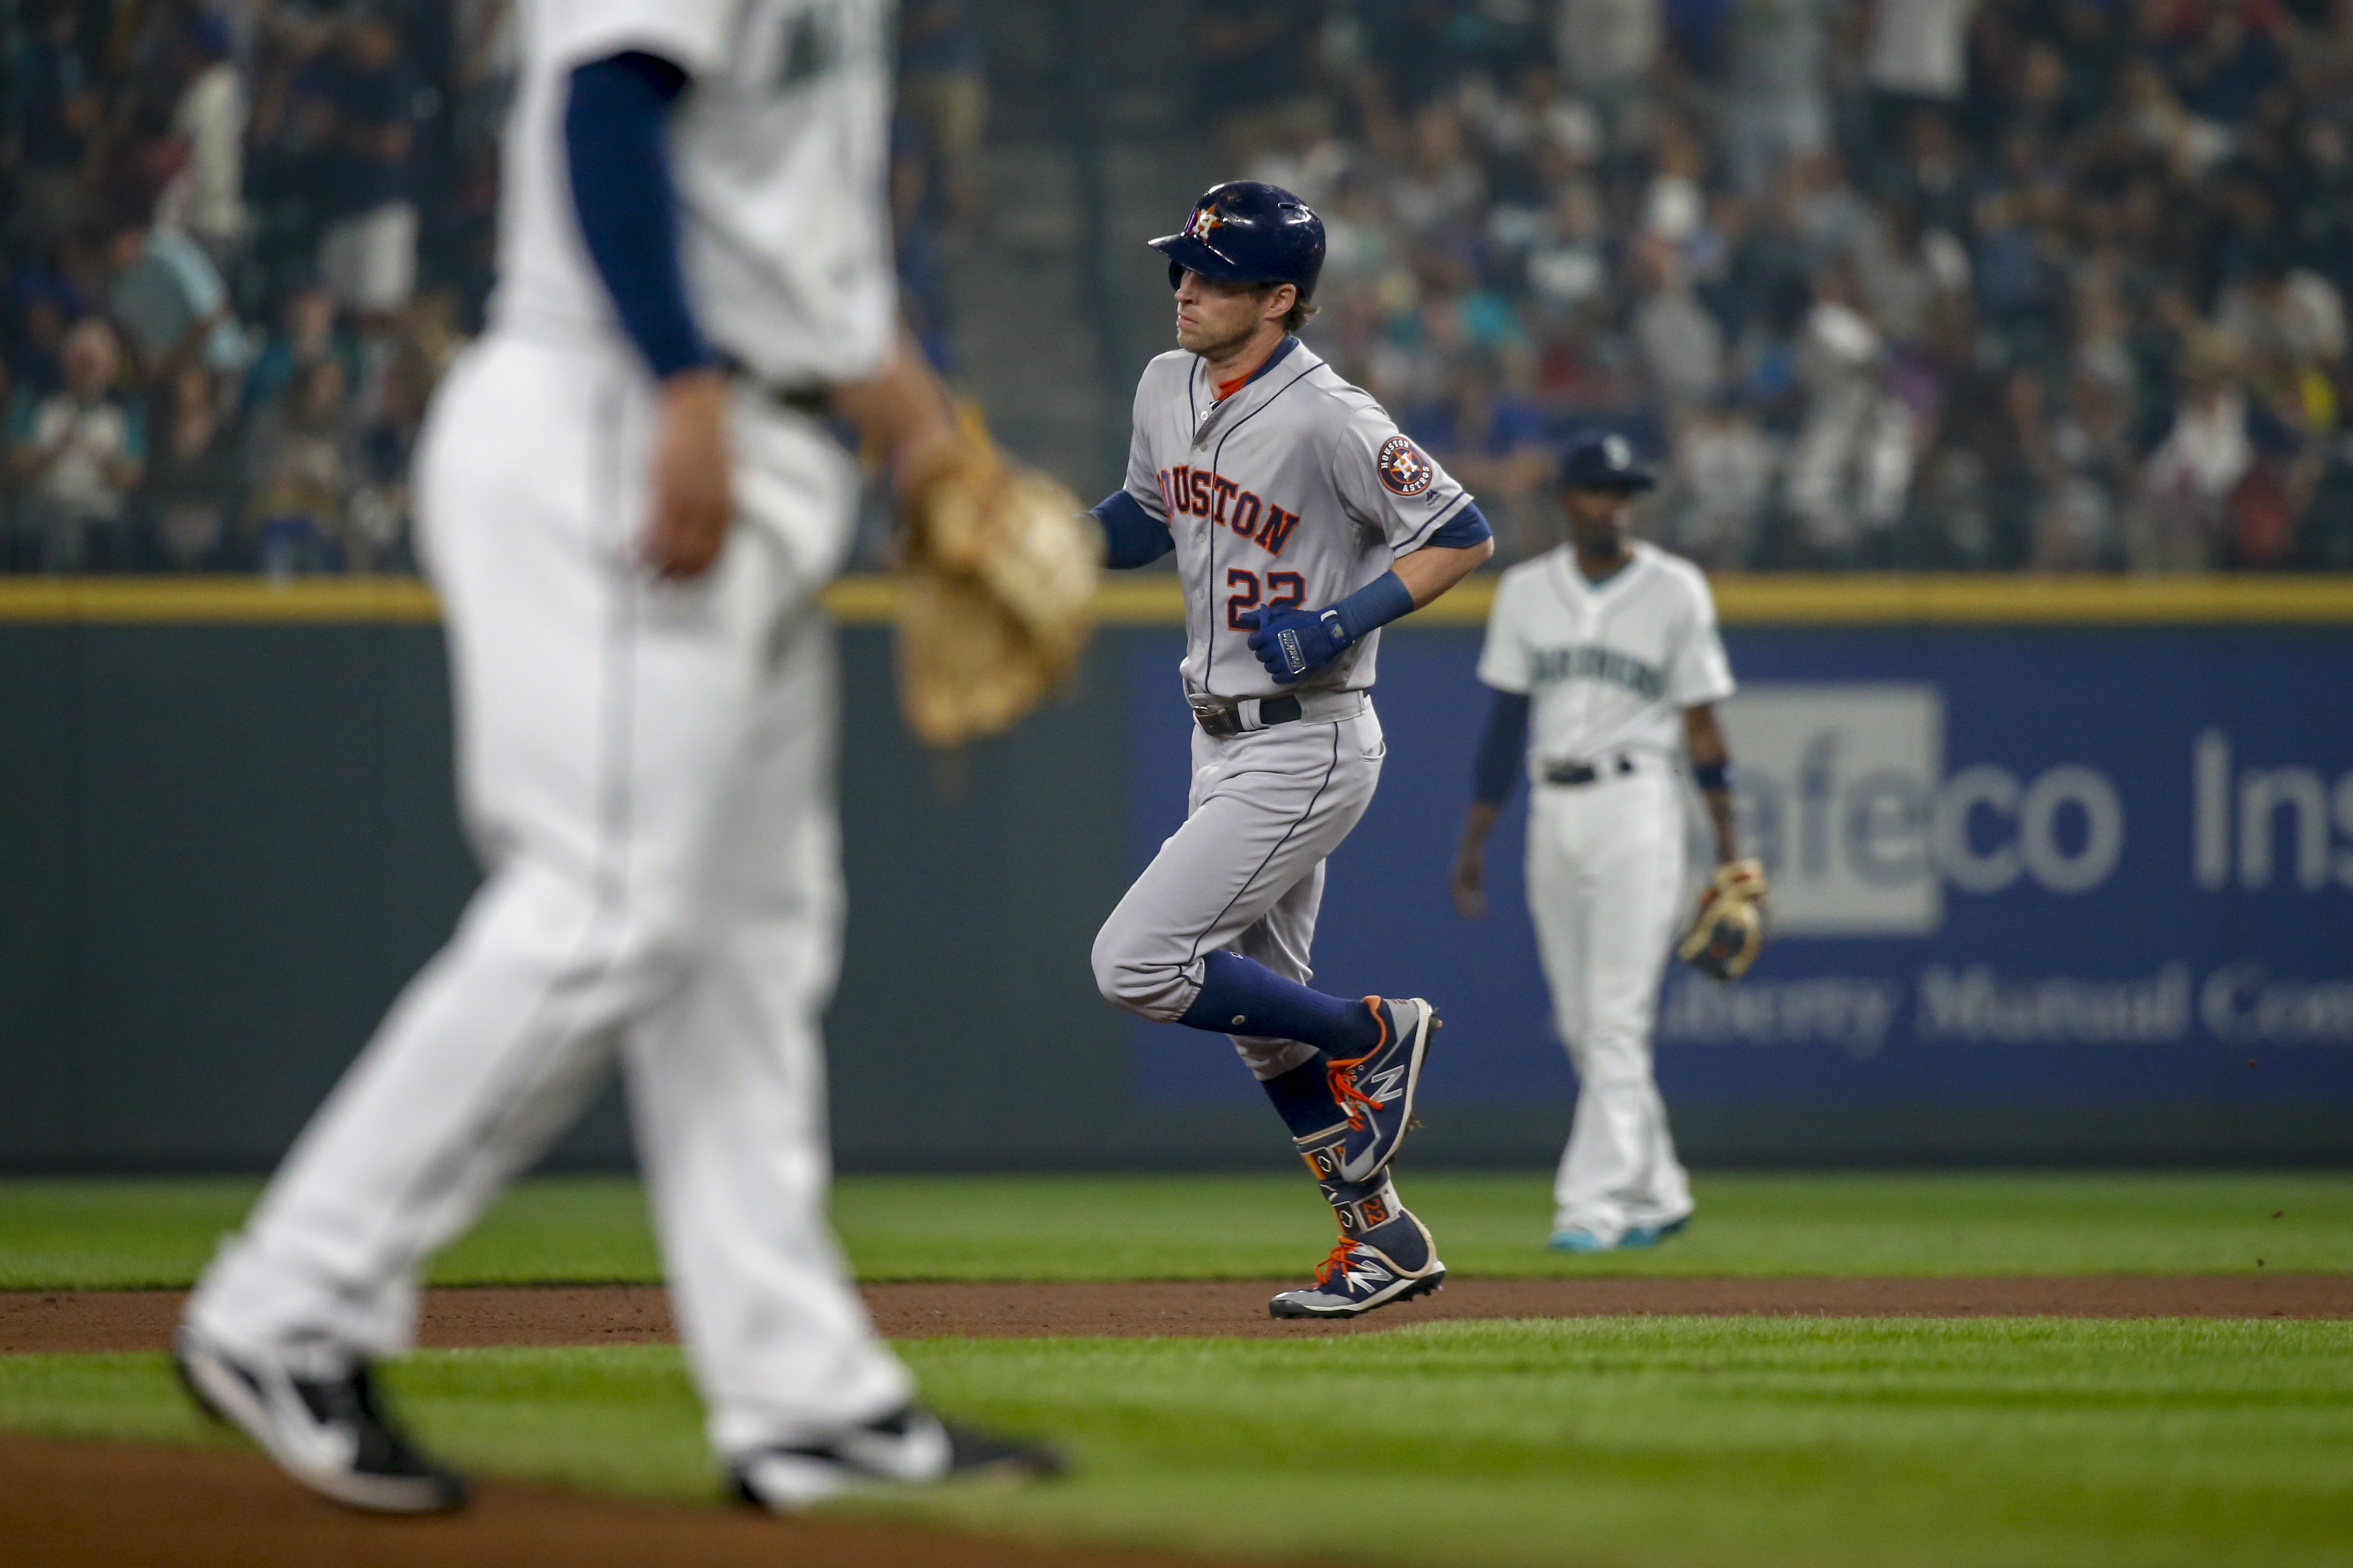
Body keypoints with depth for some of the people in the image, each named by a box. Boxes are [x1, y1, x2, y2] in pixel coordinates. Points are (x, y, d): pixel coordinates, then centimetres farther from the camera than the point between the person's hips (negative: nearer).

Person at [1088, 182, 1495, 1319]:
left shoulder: (1327, 420, -21)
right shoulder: (1168, 387, 4)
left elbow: (1463, 537, -17)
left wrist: (1342, 624, -25)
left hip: (1307, 748, -9)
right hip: (1224, 744, 9)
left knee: (1136, 963, -14)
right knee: (1261, 1013, 14)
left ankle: (1376, 1035, 3)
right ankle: (1382, 1238, 24)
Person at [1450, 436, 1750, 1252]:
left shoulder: (1674, 589, 0)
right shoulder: (1526, 592, 9)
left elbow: (1702, 723, 1)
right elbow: (1506, 721, 12)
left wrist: (1729, 847, -3)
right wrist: (1474, 841, 9)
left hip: (1635, 803, -4)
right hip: (1552, 810, 4)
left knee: (1617, 1018, -11)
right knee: (1580, 1025, 7)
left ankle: (1593, 1205, -15)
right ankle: (1655, 1193, 20)